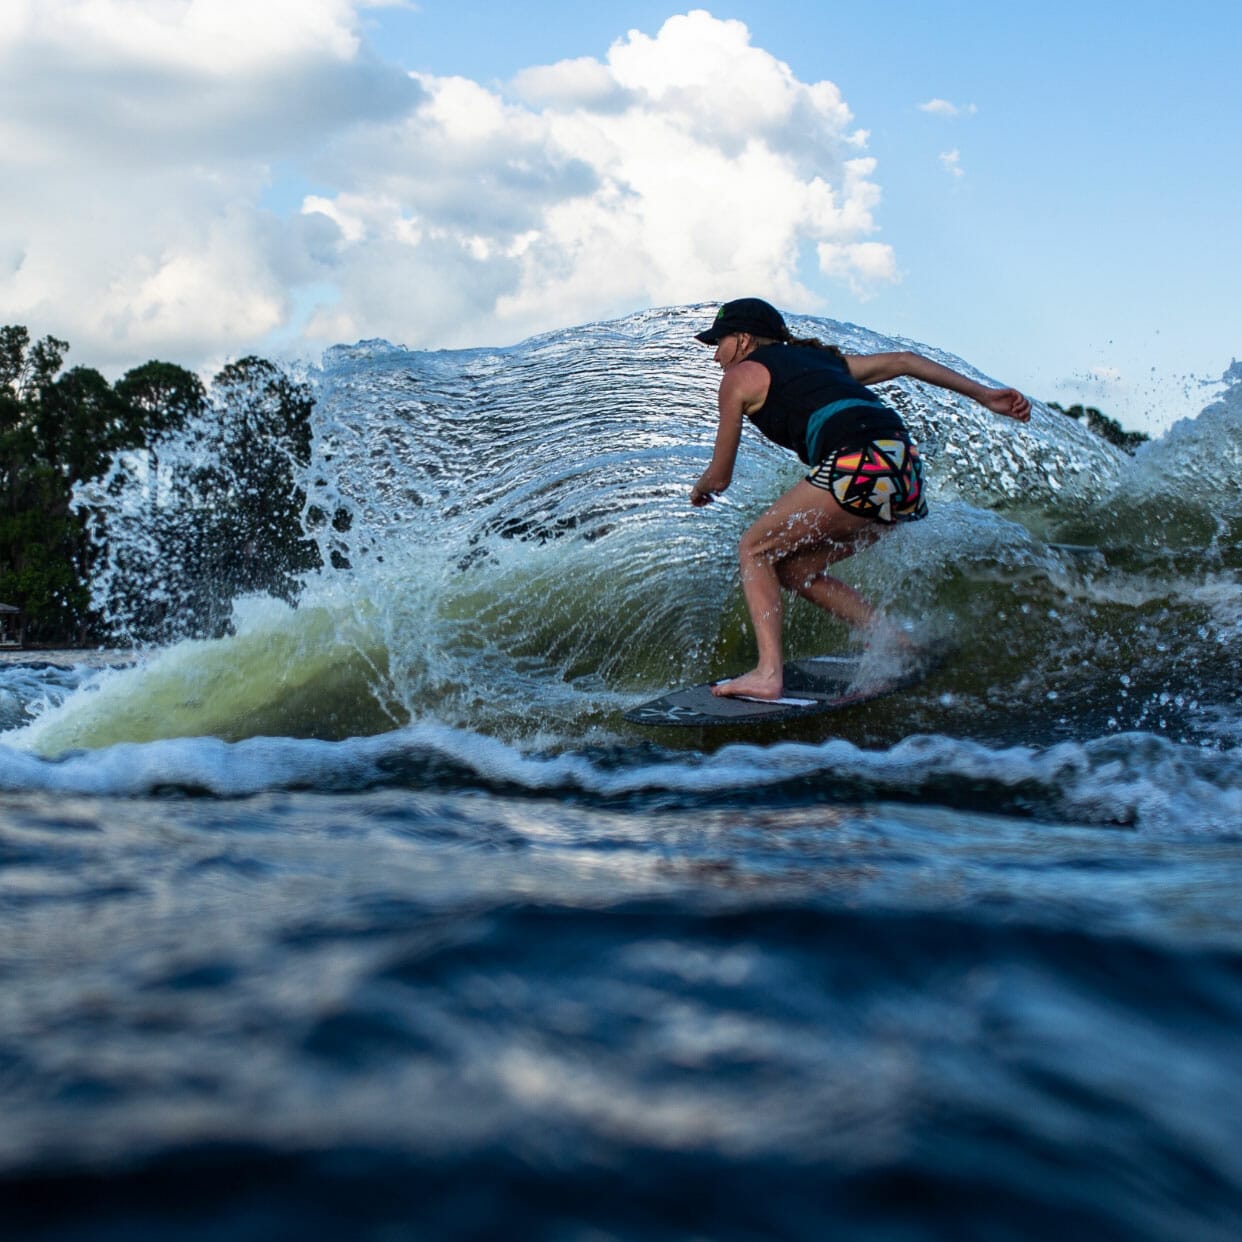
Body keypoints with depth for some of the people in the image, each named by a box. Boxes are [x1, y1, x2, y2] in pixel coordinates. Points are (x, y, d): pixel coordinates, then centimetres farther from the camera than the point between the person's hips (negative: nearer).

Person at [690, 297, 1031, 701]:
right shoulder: (819, 357, 32)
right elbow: (902, 361, 27)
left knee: (754, 550, 8)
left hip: (859, 464, -8)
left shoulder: (740, 375, 13)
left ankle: (768, 673, -7)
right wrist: (983, 394, 25)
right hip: (904, 470, 8)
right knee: (793, 568, 17)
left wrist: (701, 490, 41)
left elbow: (720, 477, 18)